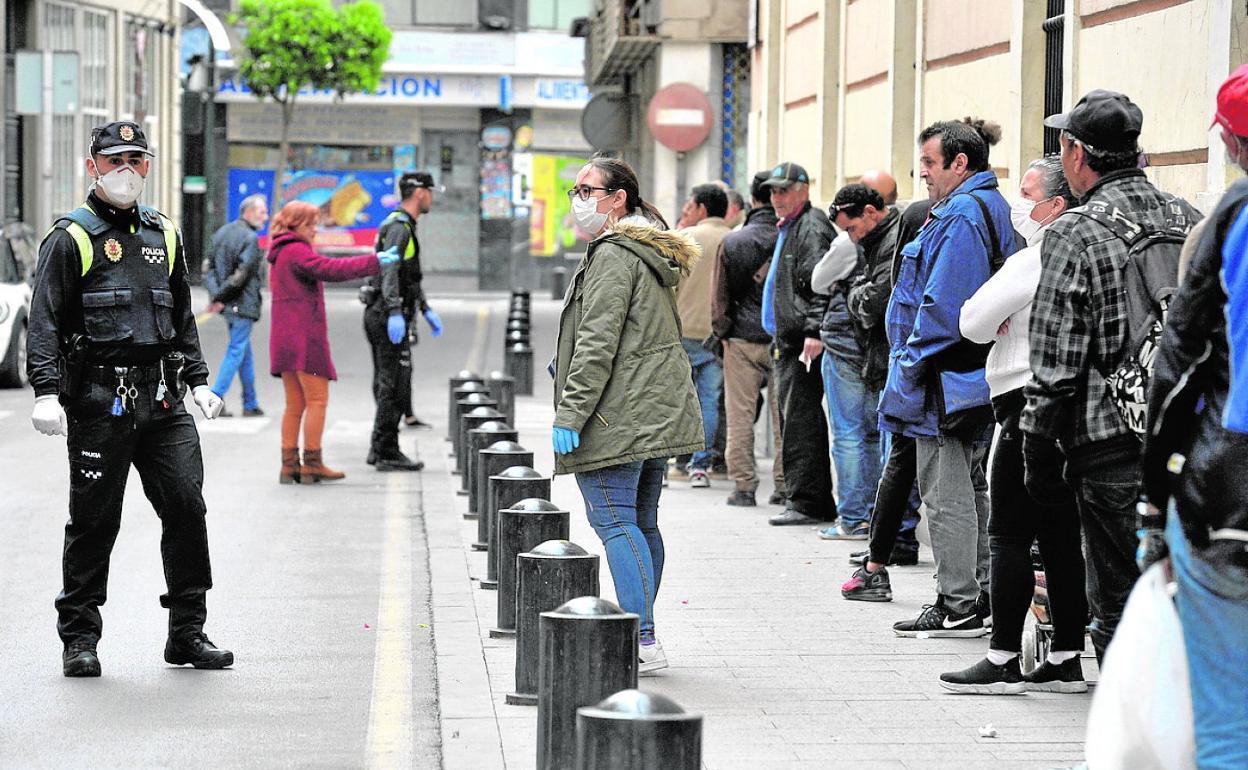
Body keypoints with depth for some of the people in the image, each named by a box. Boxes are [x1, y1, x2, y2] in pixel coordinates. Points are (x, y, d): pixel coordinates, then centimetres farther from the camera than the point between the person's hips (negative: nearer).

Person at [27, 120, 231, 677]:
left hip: (161, 400, 5)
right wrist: (46, 393, -18)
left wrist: (198, 380, 18)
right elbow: (45, 321, -7)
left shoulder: (164, 234, 16)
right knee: (94, 520, 0)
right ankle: (79, 639, 11)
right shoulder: (70, 238, -2)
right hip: (98, 398, -5)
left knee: (186, 505, -1)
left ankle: (187, 632, 8)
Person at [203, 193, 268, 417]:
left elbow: (209, 266, 8)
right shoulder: (251, 239, -15)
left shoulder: (222, 232, 12)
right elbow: (241, 274, -21)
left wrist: (215, 295, -2)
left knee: (245, 351, 16)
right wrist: (221, 297, -12)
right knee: (237, 350, -2)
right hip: (243, 304, -8)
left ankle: (251, 404, 21)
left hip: (228, 306, 8)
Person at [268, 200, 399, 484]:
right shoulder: (297, 252, -12)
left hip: (285, 339, 10)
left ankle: (289, 464, 9)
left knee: (295, 404, 11)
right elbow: (331, 269, -23)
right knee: (317, 399, -4)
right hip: (304, 337, -10)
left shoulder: (280, 255, 20)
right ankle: (312, 463, -4)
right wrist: (374, 262, -22)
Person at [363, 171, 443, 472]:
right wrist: (395, 314, -36)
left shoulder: (403, 226, 19)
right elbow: (389, 270, -27)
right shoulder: (399, 227, -14)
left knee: (386, 384, 14)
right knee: (395, 384, -8)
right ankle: (386, 452, -7)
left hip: (379, 315, 10)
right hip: (389, 317, -10)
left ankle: (380, 448, 18)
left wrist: (426, 310, 31)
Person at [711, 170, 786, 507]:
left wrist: (723, 329, 11)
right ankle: (784, 485, 10)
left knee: (741, 415, 5)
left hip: (743, 339, -1)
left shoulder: (732, 242, -4)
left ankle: (744, 485, 4)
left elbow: (720, 293, -1)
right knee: (782, 415, 8)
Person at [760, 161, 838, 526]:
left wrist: (814, 331, -27)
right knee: (795, 421, 12)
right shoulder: (787, 228, 22)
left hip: (802, 344, -11)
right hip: (786, 342, 11)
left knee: (800, 421, -11)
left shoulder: (813, 228, -11)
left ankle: (805, 501, -10)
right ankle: (819, 502, 16)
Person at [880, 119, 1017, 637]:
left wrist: (913, 363, -14)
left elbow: (944, 302, -23)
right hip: (979, 372, 11)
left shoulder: (961, 215, -17)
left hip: (946, 379, -11)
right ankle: (983, 595, 22)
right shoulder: (994, 208, 15)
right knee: (972, 486, 16)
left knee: (946, 493, -6)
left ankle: (958, 607, -4)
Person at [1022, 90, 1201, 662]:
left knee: (1119, 608, 2)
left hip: (1113, 449, -6)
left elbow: (1054, 367, -11)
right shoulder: (1187, 219, 9)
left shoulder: (1073, 236, -10)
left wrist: (1038, 458, -3)